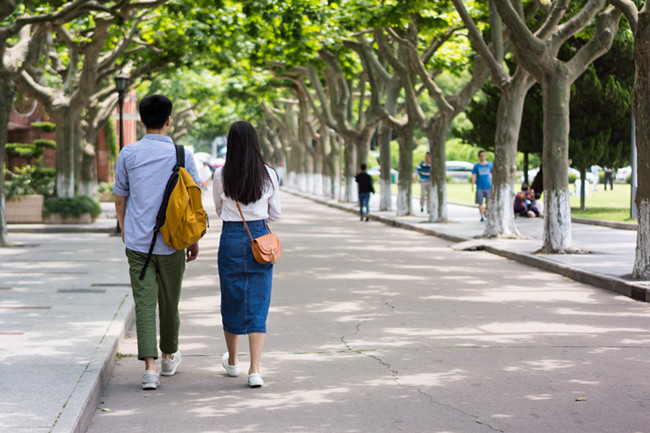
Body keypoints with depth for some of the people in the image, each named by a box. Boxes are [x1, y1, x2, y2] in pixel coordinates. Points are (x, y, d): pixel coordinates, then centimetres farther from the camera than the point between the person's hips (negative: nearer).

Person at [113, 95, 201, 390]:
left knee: (144, 303, -1)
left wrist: (124, 231, 21)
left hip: (138, 241, 0)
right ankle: (169, 357, 33)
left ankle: (150, 366, -13)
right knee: (169, 302, 16)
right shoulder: (182, 155, -4)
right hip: (172, 242, 0)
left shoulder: (128, 154, -1)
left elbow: (119, 198, 7)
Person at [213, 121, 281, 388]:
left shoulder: (221, 175, -6)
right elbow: (275, 213, 4)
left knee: (231, 301, 15)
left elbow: (219, 210, 8)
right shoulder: (268, 175, -5)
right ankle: (255, 369, -6)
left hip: (230, 238, 0)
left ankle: (232, 361, 32)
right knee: (258, 305, 3)